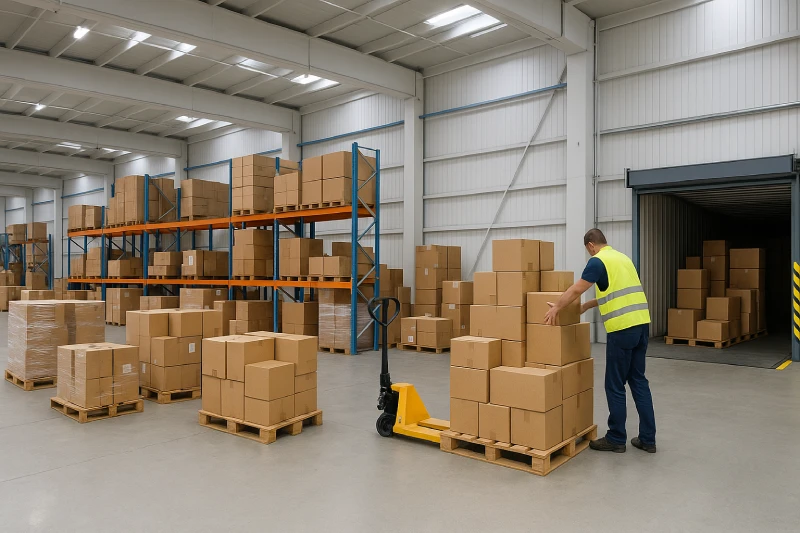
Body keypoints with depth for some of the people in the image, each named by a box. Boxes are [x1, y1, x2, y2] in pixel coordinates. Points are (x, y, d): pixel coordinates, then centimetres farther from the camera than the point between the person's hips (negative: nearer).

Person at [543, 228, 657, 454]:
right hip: (642, 323, 9)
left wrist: (556, 307, 4)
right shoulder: (622, 257, 20)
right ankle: (648, 439, 19)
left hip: (622, 328, -8)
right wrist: (587, 306, 35)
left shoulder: (598, 261, -7)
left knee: (615, 385, 4)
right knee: (638, 380, 15)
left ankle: (616, 439, 14)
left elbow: (576, 289, -10)